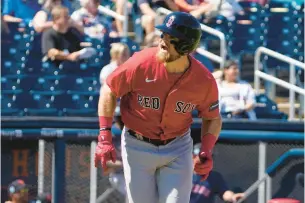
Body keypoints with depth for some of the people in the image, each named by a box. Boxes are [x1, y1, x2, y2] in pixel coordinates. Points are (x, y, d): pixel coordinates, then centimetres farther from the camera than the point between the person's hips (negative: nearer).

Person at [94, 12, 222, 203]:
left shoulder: (204, 80, -16)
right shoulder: (141, 63, -22)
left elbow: (212, 118, 2)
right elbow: (109, 91, -7)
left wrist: (206, 152, -14)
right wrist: (104, 137, -13)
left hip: (178, 149, 1)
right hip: (138, 147, 0)